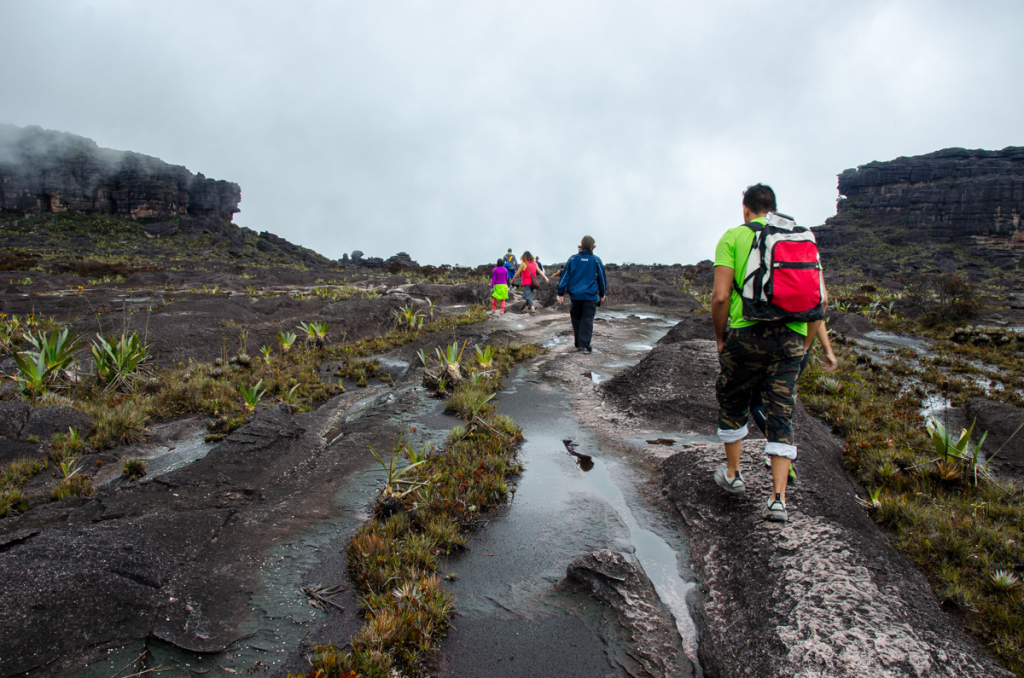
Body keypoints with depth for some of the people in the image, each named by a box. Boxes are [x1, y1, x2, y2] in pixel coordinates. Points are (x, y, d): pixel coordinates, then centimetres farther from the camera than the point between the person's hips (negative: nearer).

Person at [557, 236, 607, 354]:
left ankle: (578, 344, 22)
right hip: (590, 296, -1)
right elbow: (602, 278, 10)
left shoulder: (573, 259, 0)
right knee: (587, 321, 1)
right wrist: (602, 294, 23)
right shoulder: (596, 261, 0)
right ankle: (584, 346, -7)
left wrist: (560, 293, 8)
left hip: (575, 295, 1)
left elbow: (565, 276, 1)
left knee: (576, 320, 15)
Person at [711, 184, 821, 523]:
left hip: (748, 333, -3)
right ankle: (778, 498, 6)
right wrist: (805, 342, 17)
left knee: (732, 403, 18)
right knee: (781, 416, 8)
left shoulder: (734, 237, 2)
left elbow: (721, 296, -9)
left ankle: (732, 474, 31)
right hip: (791, 338, 3)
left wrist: (719, 337, 4)